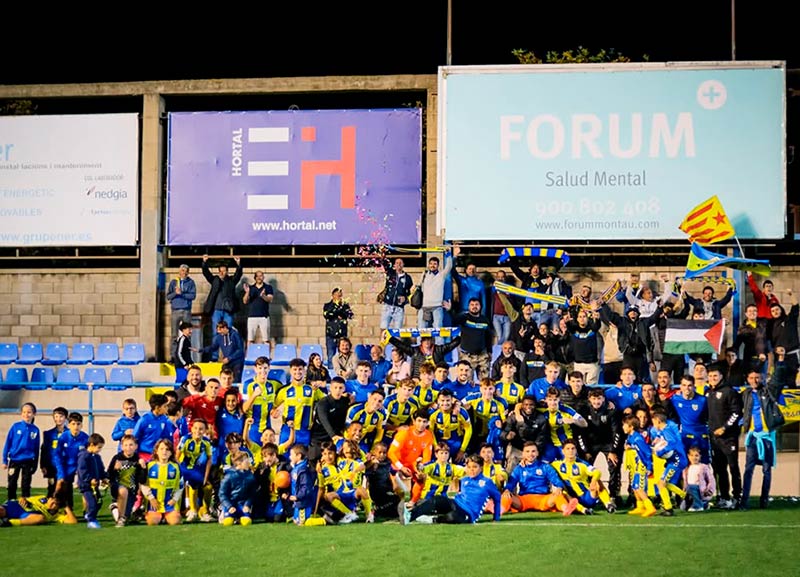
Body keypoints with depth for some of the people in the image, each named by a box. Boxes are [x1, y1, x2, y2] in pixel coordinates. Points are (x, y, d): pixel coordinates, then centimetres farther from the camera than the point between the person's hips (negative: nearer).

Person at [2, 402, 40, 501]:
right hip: (14, 460, 0)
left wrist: (35, 465, 5)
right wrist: (5, 460, -3)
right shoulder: (15, 427, -5)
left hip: (28, 462, 0)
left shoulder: (35, 430, -1)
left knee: (26, 486, 8)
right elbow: (7, 443, -1)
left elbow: (36, 448, 5)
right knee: (12, 485, 8)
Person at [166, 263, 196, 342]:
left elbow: (193, 295, -4)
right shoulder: (173, 282, 9)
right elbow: (168, 296, 5)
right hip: (175, 311, 1)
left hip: (186, 311, -1)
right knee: (174, 334, 0)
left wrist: (181, 293, -14)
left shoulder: (190, 282, 6)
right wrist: (175, 293, -13)